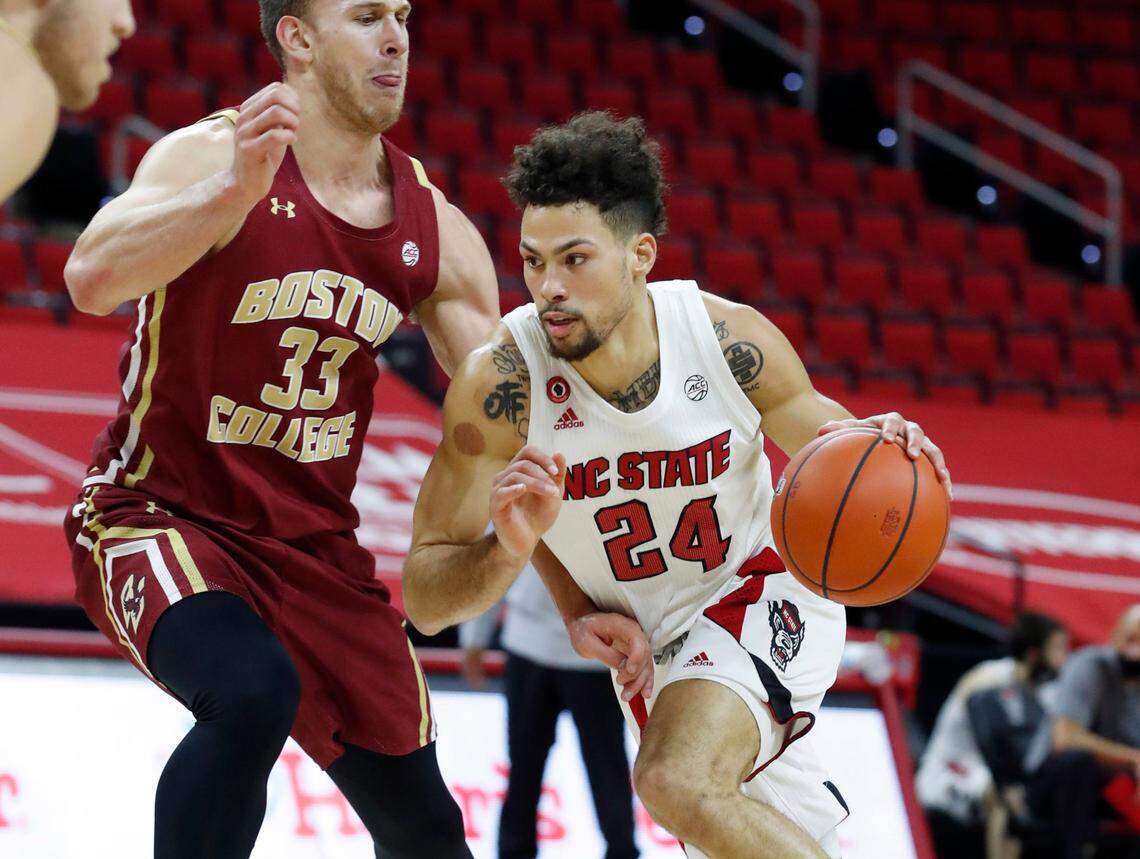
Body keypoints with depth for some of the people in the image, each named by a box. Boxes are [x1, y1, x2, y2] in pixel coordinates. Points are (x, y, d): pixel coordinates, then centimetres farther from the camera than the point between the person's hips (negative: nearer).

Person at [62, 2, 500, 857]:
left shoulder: (436, 231, 0)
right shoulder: (213, 156, -15)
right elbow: (93, 279, -33)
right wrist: (237, 191, -47)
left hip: (315, 546, 6)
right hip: (163, 519, -6)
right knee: (253, 693, -36)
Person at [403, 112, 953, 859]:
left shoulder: (730, 341, -23)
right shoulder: (499, 384, -25)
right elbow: (424, 600, -21)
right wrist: (509, 551, -43)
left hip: (762, 593, -3)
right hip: (645, 642, 3)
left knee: (679, 782, -31)